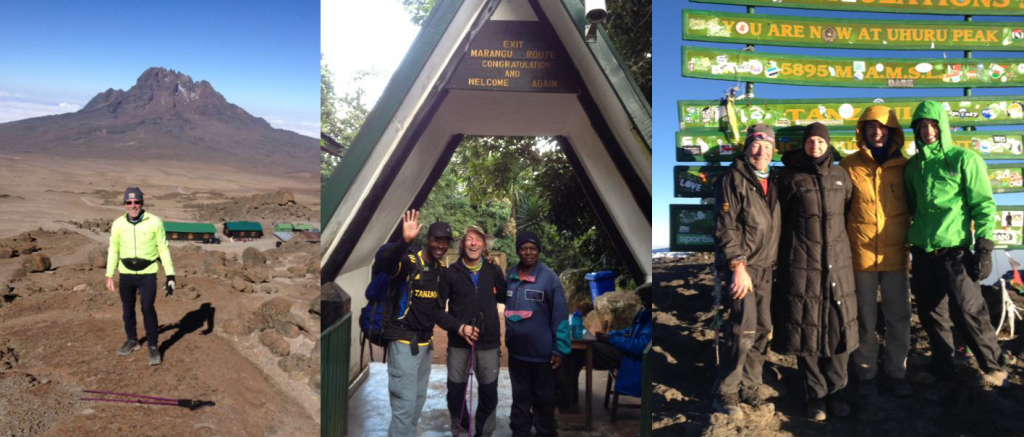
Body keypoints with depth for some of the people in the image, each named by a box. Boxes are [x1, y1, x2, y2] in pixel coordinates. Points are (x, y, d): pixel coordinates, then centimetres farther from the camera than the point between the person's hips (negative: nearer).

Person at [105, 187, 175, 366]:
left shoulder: (155, 222, -10)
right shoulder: (118, 224, -2)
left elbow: (164, 249, -5)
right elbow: (113, 250, 8)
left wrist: (170, 275, -8)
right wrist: (109, 275, 5)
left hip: (148, 274, -3)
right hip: (126, 274, 3)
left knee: (148, 309, -8)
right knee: (127, 309, 14)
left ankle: (153, 346, 6)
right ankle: (132, 341, 34)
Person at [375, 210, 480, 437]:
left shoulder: (442, 269, 8)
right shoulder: (409, 261, -16)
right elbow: (383, 261, -40)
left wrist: (459, 328, -2)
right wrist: (404, 241, -57)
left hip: (425, 341, 8)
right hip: (403, 340, -8)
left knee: (419, 399, 17)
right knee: (405, 402, -9)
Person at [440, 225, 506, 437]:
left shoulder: (494, 272, 4)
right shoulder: (451, 272, -2)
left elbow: (507, 298, 12)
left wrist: (496, 291, -6)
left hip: (488, 341, 1)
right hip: (458, 341, -1)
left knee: (489, 391, 8)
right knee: (456, 390, 7)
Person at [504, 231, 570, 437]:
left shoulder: (549, 277, -11)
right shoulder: (510, 275, 2)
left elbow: (560, 315, -11)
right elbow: (502, 306, 11)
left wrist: (560, 349, -13)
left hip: (541, 351, -4)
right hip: (515, 350, 4)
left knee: (543, 398, 12)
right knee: (520, 396, 18)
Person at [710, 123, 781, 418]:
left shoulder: (772, 181, 15)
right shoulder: (733, 178, -7)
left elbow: (776, 227, 19)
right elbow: (725, 227, -13)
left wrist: (772, 265, 13)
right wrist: (738, 266, -18)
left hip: (765, 269, 7)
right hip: (739, 267, -7)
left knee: (762, 330, 9)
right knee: (743, 330, -12)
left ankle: (751, 389, 22)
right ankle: (725, 394, 1)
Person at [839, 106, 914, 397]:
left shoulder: (903, 166, 5)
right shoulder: (849, 165, 0)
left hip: (896, 254, 2)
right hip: (861, 254, -1)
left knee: (899, 318, 7)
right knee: (865, 319, 6)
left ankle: (897, 373, 21)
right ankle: (865, 374, 18)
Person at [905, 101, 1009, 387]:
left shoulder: (964, 159, -3)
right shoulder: (913, 165, 11)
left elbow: (984, 205, -5)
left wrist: (984, 248, -11)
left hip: (955, 250, -5)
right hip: (922, 252, 5)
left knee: (967, 312, -7)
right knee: (932, 315, 11)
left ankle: (995, 369, 12)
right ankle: (941, 370, 25)